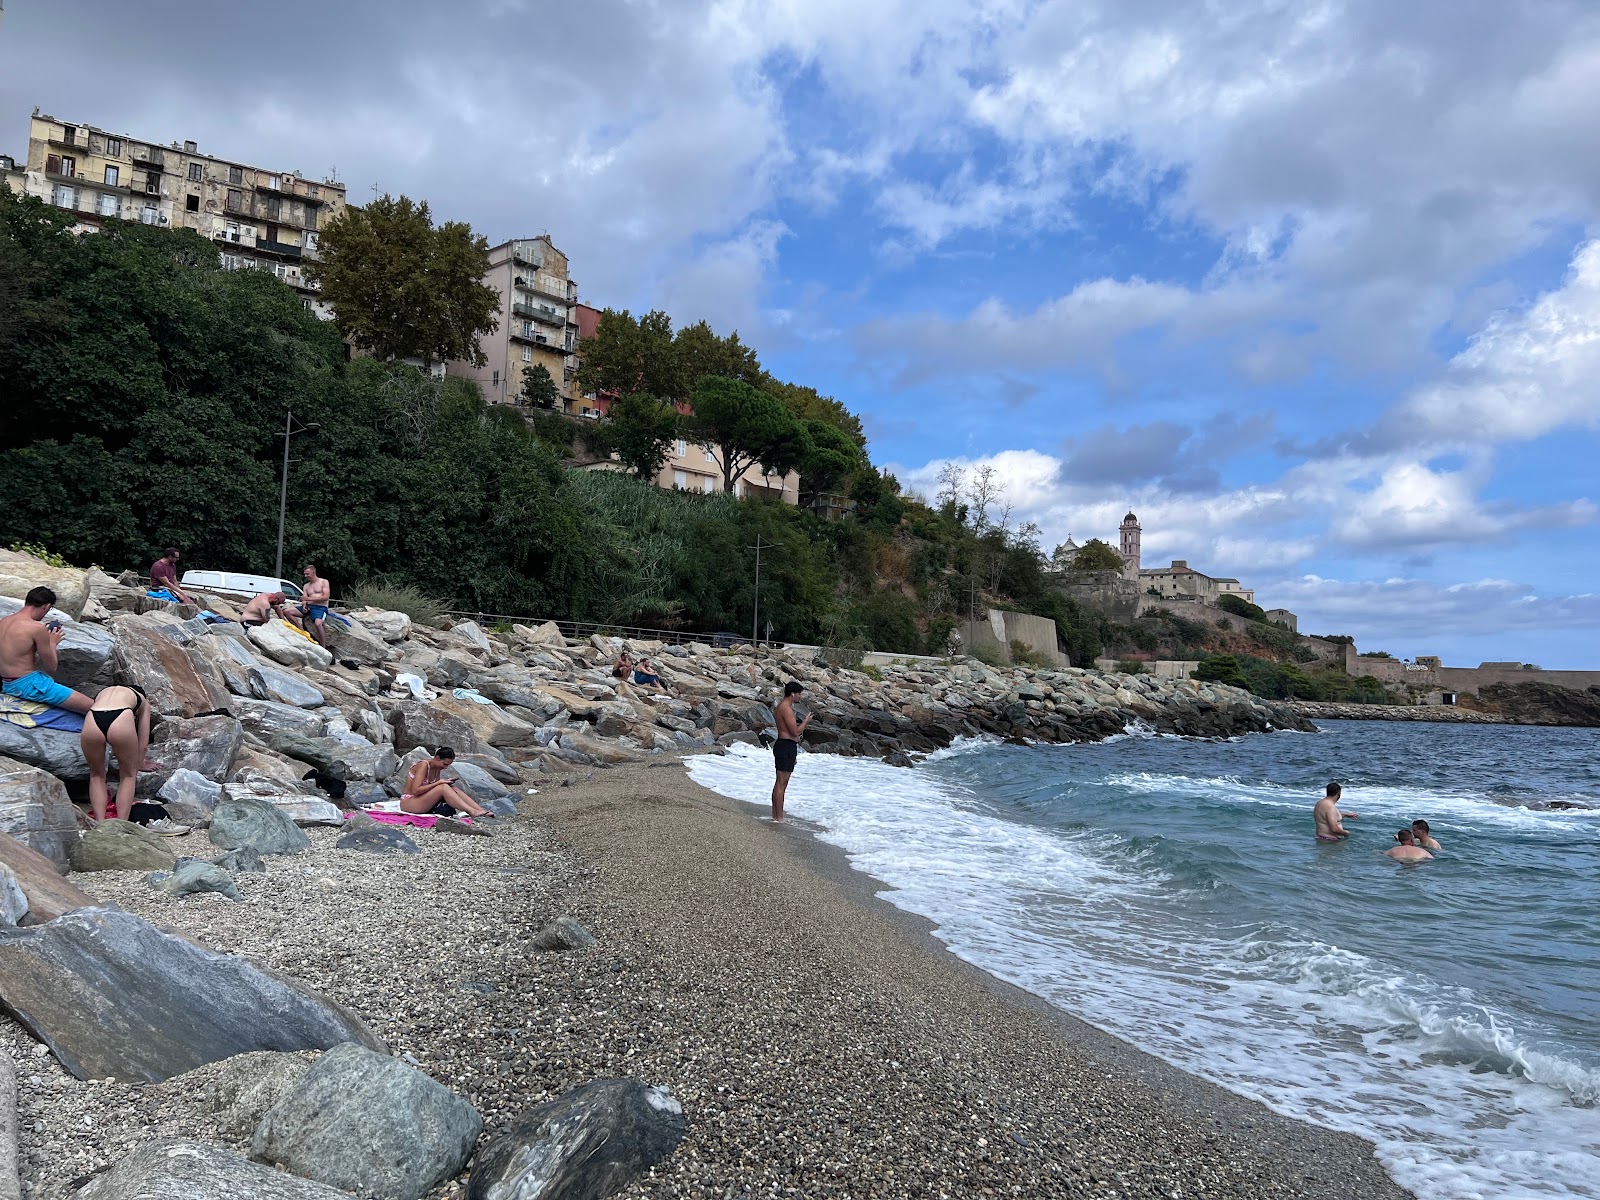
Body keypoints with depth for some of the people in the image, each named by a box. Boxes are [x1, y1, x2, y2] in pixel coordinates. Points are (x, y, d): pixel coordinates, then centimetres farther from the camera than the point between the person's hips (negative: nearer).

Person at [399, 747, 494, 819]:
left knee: (453, 788, -12)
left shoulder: (437, 768, 6)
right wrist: (438, 783, -21)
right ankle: (472, 812, -36)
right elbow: (415, 790, -26)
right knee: (443, 788, -29)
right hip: (408, 802, -8)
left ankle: (481, 809, -24)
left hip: (422, 803, 8)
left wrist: (446, 783, -11)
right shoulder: (424, 765, -18)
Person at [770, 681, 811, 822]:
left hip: (783, 745, 11)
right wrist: (805, 721, -4)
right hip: (787, 746, -11)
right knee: (781, 783, -7)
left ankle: (775, 815, 21)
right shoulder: (786, 708, -18)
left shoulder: (780, 706, 16)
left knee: (780, 782, 15)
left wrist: (801, 723, 15)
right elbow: (795, 731, -18)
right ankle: (779, 818, -3)